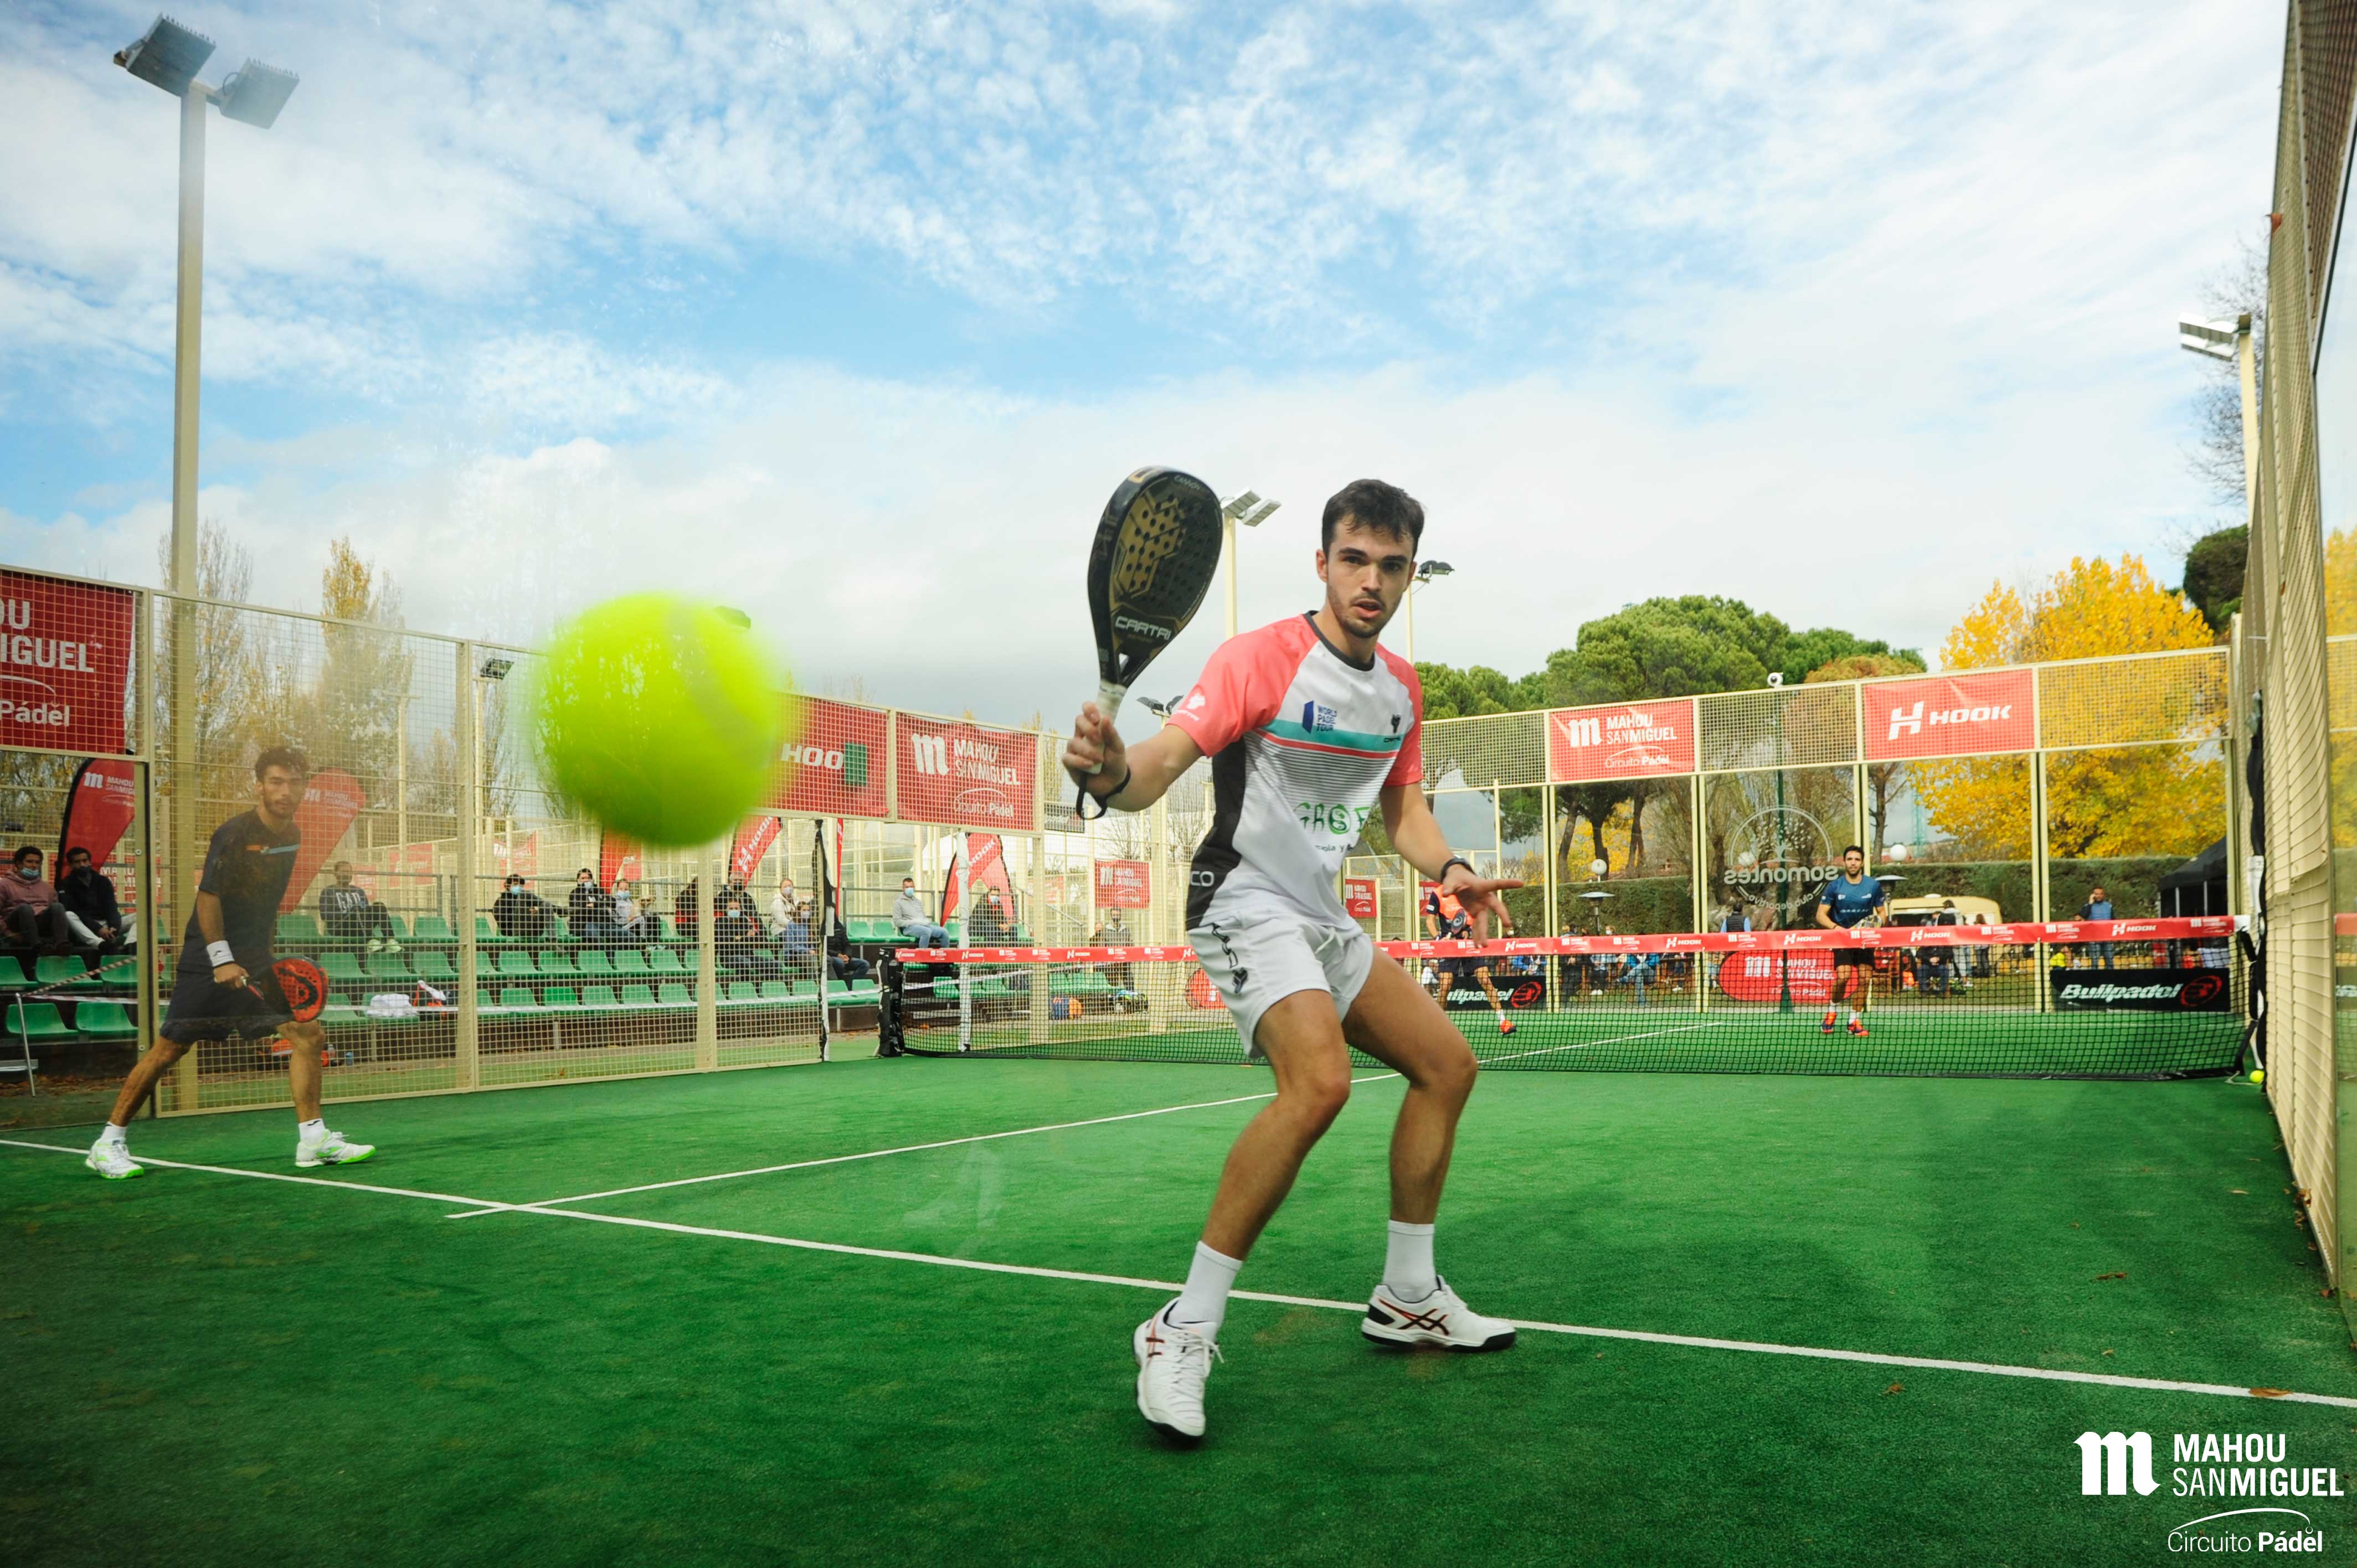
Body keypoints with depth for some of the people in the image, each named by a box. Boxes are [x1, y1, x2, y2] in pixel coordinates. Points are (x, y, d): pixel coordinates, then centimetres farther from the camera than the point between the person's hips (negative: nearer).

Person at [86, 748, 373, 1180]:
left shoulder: (293, 836, 7)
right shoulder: (234, 833, -14)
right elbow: (208, 897, -15)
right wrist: (221, 959, -20)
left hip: (256, 962, 7)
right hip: (210, 958, -6)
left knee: (308, 1035, -2)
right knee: (171, 1047, -3)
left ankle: (313, 1140, 3)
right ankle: (108, 1143, 12)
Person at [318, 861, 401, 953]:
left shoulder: (358, 891, 21)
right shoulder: (328, 892, 8)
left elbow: (367, 912, 15)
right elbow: (325, 915, -6)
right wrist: (348, 914, -19)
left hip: (360, 930, 5)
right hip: (338, 929, -5)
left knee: (379, 907, -20)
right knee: (359, 911, -33)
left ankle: (390, 941, -38)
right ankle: (371, 942, -53)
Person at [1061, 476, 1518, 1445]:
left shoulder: (1402, 688, 8)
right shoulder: (1260, 659, -16)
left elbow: (1402, 811, 18)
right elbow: (1159, 766, -27)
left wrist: (1448, 869, -2)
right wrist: (1111, 771, -50)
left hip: (1323, 920, 9)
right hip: (1244, 902, -9)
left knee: (1446, 1065, 11)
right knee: (1319, 1081, -31)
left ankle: (1406, 1297, 27)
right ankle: (1185, 1330, -20)